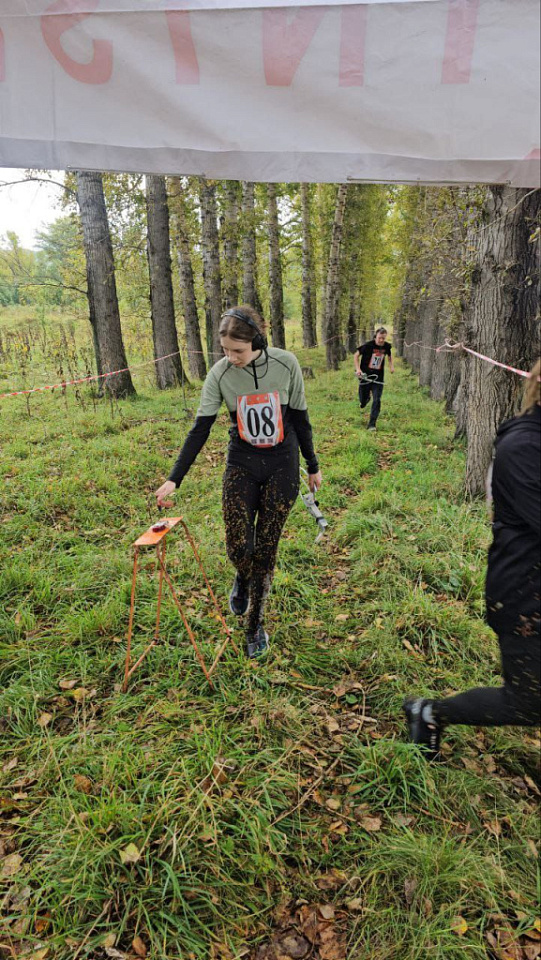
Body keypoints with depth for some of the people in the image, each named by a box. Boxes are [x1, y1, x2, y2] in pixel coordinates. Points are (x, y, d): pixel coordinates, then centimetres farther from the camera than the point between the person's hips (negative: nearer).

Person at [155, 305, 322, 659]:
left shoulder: (286, 364, -12)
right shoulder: (220, 373, -11)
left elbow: (300, 418, -1)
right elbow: (200, 429, -8)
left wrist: (313, 467, 6)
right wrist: (174, 479, -13)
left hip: (282, 466, 0)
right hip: (242, 465, 1)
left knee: (266, 549, 3)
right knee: (238, 546, -8)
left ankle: (256, 624, 22)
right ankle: (243, 580, 31)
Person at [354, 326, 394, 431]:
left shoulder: (386, 346, 0)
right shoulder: (368, 345, -13)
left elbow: (389, 355, 23)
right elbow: (356, 355, -3)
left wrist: (391, 366, 9)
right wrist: (358, 368, -13)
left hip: (378, 378, 2)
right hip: (365, 376, -2)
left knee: (377, 401, -9)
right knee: (363, 400, 9)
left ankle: (372, 424, -2)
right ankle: (366, 397, 49)